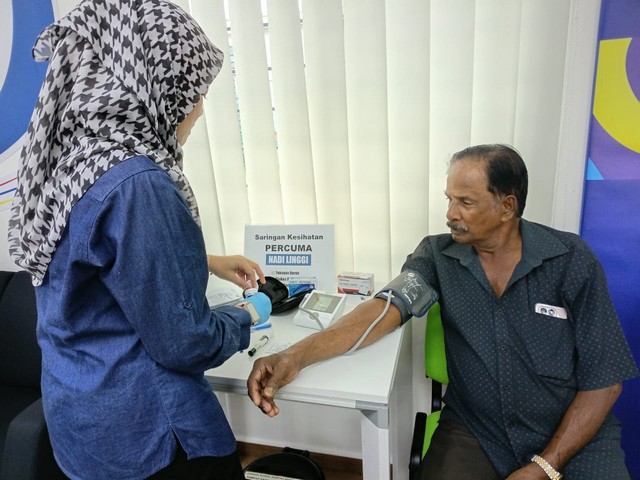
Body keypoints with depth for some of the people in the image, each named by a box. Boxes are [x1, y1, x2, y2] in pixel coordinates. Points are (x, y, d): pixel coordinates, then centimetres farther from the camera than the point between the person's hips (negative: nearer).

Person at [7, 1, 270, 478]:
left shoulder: (73, 160, -1)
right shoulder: (135, 184, -30)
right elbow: (183, 343, -24)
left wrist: (208, 262, 14)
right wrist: (245, 317, -5)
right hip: (143, 428, -8)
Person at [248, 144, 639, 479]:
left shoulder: (572, 261, -9)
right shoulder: (438, 255, -6)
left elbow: (604, 380, -7)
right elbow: (386, 308, -20)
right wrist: (298, 356, -34)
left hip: (575, 433, 0)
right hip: (474, 430, 1)